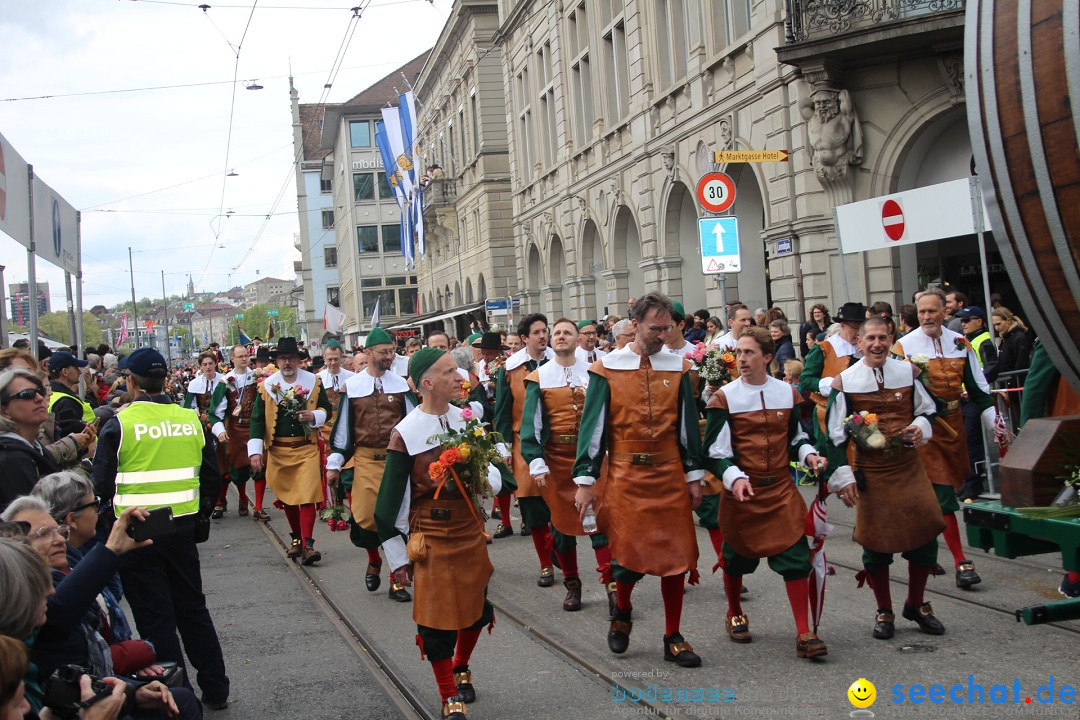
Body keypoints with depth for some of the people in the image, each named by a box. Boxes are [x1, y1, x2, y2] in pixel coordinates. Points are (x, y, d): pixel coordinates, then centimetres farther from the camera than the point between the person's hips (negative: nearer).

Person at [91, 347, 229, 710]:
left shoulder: (119, 424, -11)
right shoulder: (190, 420, 1)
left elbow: (102, 484, -8)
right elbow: (212, 476, 6)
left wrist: (108, 519, 8)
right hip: (182, 528, 4)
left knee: (155, 616, 7)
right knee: (192, 608, 17)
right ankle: (215, 690, 23)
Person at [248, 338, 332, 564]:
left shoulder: (314, 382, 2)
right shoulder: (266, 386, 2)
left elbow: (327, 409, 11)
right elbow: (257, 420, 1)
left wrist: (314, 416, -12)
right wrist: (255, 452, -7)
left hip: (306, 448, -2)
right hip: (278, 450, 2)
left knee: (307, 495, -11)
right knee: (286, 496, 12)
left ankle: (307, 545, -11)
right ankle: (296, 538, 29)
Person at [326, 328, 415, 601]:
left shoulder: (401, 385, 4)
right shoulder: (351, 387, 3)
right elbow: (343, 426, 6)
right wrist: (334, 463, 6)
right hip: (364, 461, 0)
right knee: (364, 517, -5)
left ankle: (396, 580, 13)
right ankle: (374, 561, 27)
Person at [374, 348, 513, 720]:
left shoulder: (467, 418, 1)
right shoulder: (405, 433, -14)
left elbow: (495, 469, 11)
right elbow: (390, 499, -8)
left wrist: (486, 477, -14)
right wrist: (398, 557, -6)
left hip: (471, 529, 5)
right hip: (432, 535, -5)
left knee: (477, 606, 13)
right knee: (437, 616, -1)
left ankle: (461, 668, 42)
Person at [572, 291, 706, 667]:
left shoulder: (678, 368, 6)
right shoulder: (608, 370, -3)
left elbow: (689, 425, 10)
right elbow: (592, 426, -2)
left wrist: (694, 476, 8)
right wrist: (585, 480, -4)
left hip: (670, 477, 3)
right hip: (626, 477, -3)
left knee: (677, 555, 3)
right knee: (629, 554, -2)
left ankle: (673, 637, 16)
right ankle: (622, 614, 29)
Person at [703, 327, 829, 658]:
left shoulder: (788, 393, 4)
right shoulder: (724, 397, -6)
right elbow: (715, 451, -9)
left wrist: (808, 454, -4)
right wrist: (735, 478, -25)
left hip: (781, 490, 2)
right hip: (741, 491, -2)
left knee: (795, 556, -6)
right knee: (737, 556, 12)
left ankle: (804, 633, 0)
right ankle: (735, 616, 37)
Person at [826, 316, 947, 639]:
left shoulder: (908, 373, 4)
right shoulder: (845, 381, -3)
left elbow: (927, 410, 17)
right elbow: (836, 433, -2)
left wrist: (921, 427, -5)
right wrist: (843, 476, -8)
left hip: (909, 467, 2)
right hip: (869, 472, -2)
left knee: (925, 533, -1)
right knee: (876, 542, 1)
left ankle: (916, 604, 21)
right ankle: (884, 612, 20)